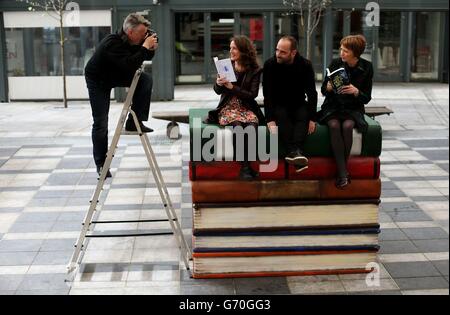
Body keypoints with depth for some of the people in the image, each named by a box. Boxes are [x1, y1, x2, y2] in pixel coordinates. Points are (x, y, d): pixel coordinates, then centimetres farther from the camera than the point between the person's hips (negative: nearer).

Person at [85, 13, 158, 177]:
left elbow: (147, 57, 3)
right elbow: (130, 66, -44)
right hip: (98, 81, -6)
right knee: (101, 123, -5)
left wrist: (151, 48, -19)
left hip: (117, 74, 6)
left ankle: (134, 122, -8)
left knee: (146, 80, -18)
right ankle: (101, 164, 7)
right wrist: (145, 47, -39)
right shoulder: (112, 44, -35)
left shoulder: (133, 40, -13)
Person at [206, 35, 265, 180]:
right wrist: (219, 83, -13)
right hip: (228, 107, 1)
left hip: (246, 108, 0)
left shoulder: (254, 70, 2)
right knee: (237, 126, -33)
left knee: (252, 126, -34)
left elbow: (252, 94, -7)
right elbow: (217, 91, 11)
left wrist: (232, 87, -17)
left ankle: (246, 166, -29)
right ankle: (245, 167, -30)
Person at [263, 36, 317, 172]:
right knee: (281, 115, -34)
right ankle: (294, 151, -51)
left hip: (299, 105, 1)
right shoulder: (270, 65, -11)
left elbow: (312, 93, -7)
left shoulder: (305, 65, -8)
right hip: (278, 106, -1)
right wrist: (270, 119, -25)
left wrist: (312, 119, -18)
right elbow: (267, 94, -14)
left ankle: (295, 151, -51)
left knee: (304, 115, -31)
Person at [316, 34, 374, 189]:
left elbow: (367, 98, -2)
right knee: (334, 126, -32)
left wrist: (356, 91, -22)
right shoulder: (335, 63, -2)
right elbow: (323, 90, 6)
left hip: (353, 108, -1)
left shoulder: (366, 68, -3)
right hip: (333, 107, 1)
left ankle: (342, 171, -20)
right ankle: (343, 173, -30)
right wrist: (328, 88, -17)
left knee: (347, 126, -33)